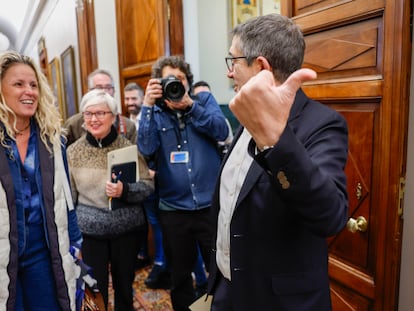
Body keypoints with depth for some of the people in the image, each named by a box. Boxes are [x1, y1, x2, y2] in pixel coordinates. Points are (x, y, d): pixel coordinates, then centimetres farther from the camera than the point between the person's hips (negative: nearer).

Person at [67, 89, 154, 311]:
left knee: (125, 285, 18)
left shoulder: (128, 147, -6)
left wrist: (125, 190, -23)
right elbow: (68, 196, 5)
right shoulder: (73, 152, -2)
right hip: (90, 231, 0)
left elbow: (148, 186, -5)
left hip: (127, 228, 0)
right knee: (95, 289, 10)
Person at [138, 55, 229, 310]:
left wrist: (190, 104, -18)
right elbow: (146, 149, -13)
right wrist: (148, 106, -18)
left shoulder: (204, 100, 4)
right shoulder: (155, 113, 4)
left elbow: (222, 132, -12)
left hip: (211, 204, -1)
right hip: (173, 209, 1)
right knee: (179, 274, 20)